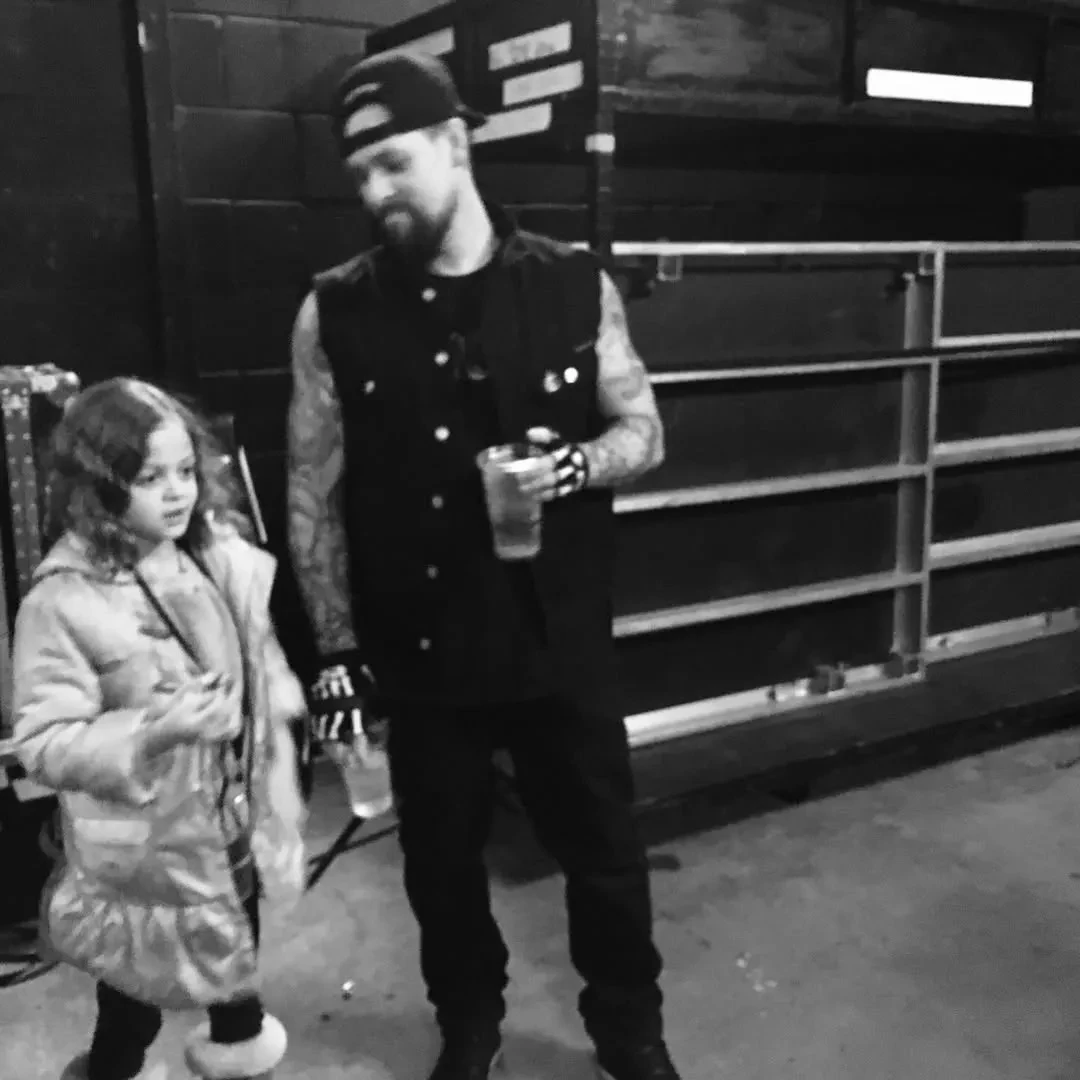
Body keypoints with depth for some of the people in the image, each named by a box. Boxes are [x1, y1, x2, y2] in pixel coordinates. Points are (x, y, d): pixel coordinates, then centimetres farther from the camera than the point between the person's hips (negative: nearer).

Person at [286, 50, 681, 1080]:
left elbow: (644, 430, 3)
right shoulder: (334, 312, -5)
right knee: (442, 860, 17)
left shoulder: (575, 285, -5)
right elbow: (313, 489, -1)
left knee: (604, 849, 15)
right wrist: (337, 646, -2)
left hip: (560, 640, 0)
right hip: (419, 649, 1)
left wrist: (575, 465, -19)